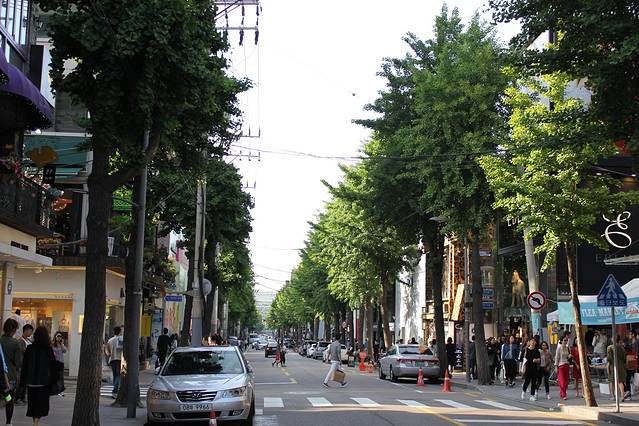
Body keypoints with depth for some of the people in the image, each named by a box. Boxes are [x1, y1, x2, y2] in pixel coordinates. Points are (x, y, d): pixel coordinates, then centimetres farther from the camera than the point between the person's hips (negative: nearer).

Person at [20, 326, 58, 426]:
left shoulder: (29, 348, -2)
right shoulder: (48, 349, -8)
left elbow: (24, 366, 2)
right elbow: (53, 366, -5)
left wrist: (23, 381, 7)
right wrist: (53, 380, 4)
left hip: (31, 381, 3)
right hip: (44, 381, -3)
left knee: (33, 402, 15)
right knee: (41, 402, 2)